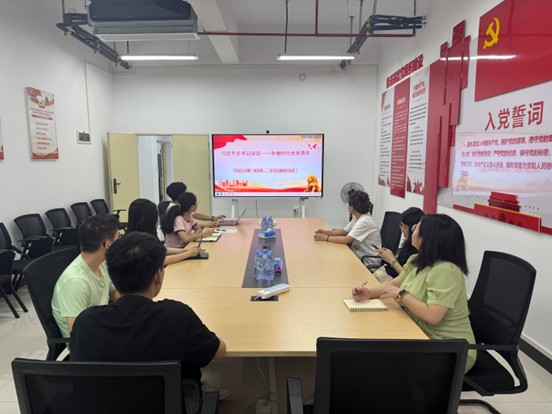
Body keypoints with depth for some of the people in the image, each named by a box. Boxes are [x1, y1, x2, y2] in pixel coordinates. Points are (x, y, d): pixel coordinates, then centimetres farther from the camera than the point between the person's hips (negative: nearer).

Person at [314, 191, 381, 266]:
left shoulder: (365, 221, -25)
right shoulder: (357, 217, 4)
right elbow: (344, 231, 10)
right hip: (359, 255, 8)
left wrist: (325, 238, -24)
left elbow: (346, 240, -31)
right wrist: (325, 232, -4)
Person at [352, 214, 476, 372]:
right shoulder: (417, 261, 1)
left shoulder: (444, 271, -27)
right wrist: (370, 292, -7)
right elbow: (395, 283, 11)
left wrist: (401, 294, -21)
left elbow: (432, 316, -32)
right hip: (423, 335, 8)